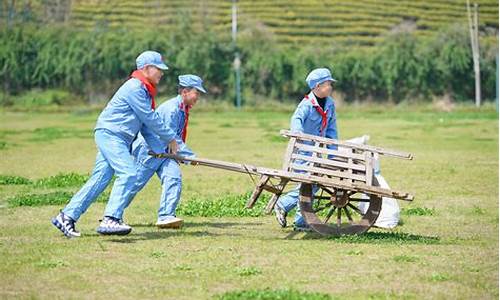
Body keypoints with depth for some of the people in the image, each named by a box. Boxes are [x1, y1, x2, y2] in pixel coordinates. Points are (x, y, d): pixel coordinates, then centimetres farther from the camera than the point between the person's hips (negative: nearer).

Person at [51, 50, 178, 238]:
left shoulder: (144, 89, 17)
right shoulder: (135, 87, -14)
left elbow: (148, 120, 18)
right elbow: (149, 118, -14)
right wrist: (170, 138, -6)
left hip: (118, 139, 10)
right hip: (109, 133, -10)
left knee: (99, 180, 5)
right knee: (128, 173, -21)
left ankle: (66, 217, 8)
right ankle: (110, 220, -28)